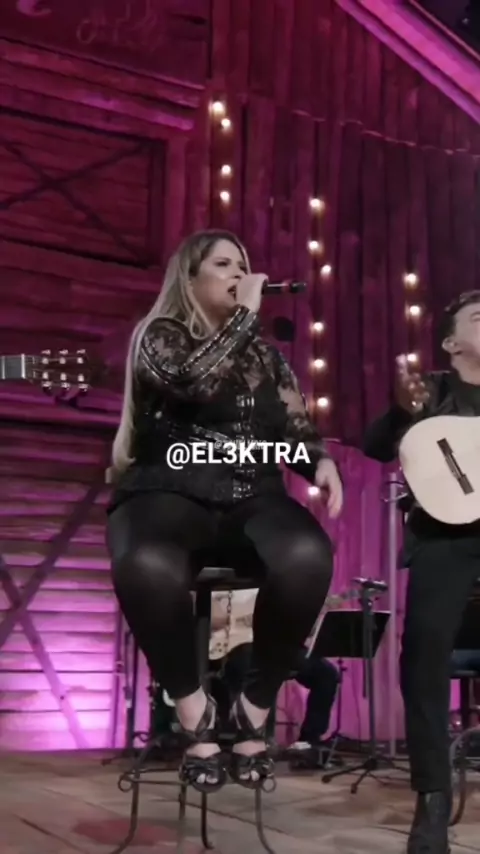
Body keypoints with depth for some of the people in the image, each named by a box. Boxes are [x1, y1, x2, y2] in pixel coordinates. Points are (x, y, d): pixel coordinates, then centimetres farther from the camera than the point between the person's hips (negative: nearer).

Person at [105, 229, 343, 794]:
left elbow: (297, 428, 19)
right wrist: (246, 312, -8)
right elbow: (196, 379, -17)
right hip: (169, 495, -3)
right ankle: (193, 708, -15)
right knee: (147, 566, -41)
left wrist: (321, 462, -3)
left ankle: (254, 707, -12)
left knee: (307, 556, -33)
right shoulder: (159, 334, 6)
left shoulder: (263, 352, 21)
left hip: (251, 500, 4)